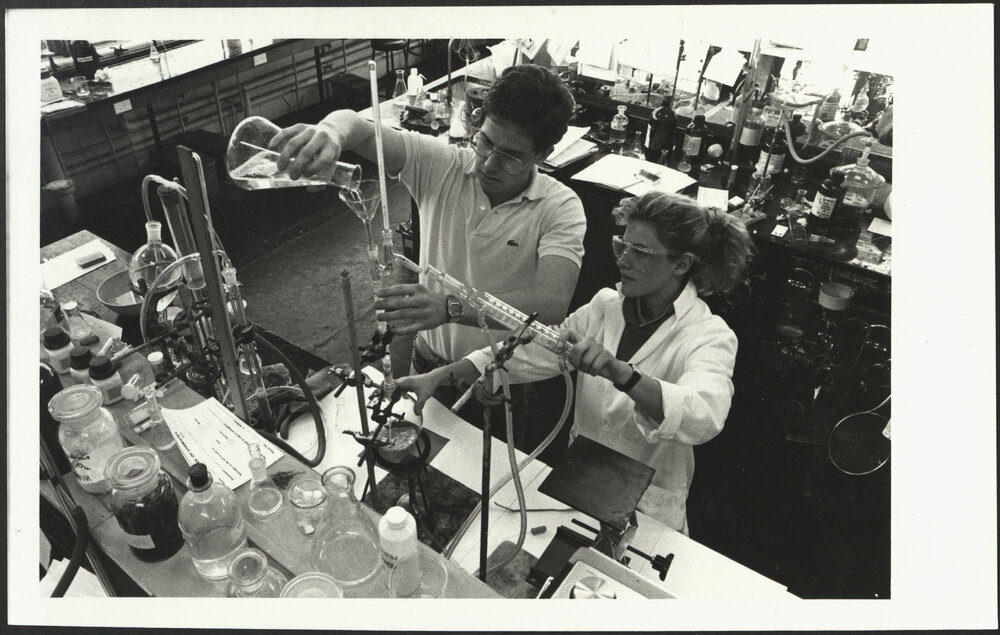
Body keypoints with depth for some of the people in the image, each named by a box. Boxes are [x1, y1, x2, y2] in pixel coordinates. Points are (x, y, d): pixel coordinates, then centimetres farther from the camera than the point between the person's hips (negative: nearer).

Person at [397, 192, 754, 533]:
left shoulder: (711, 337, -16)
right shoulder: (606, 305, -1)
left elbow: (704, 416, -35)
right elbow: (527, 353, -4)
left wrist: (619, 372, -51)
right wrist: (440, 376, -14)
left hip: (646, 514, -4)